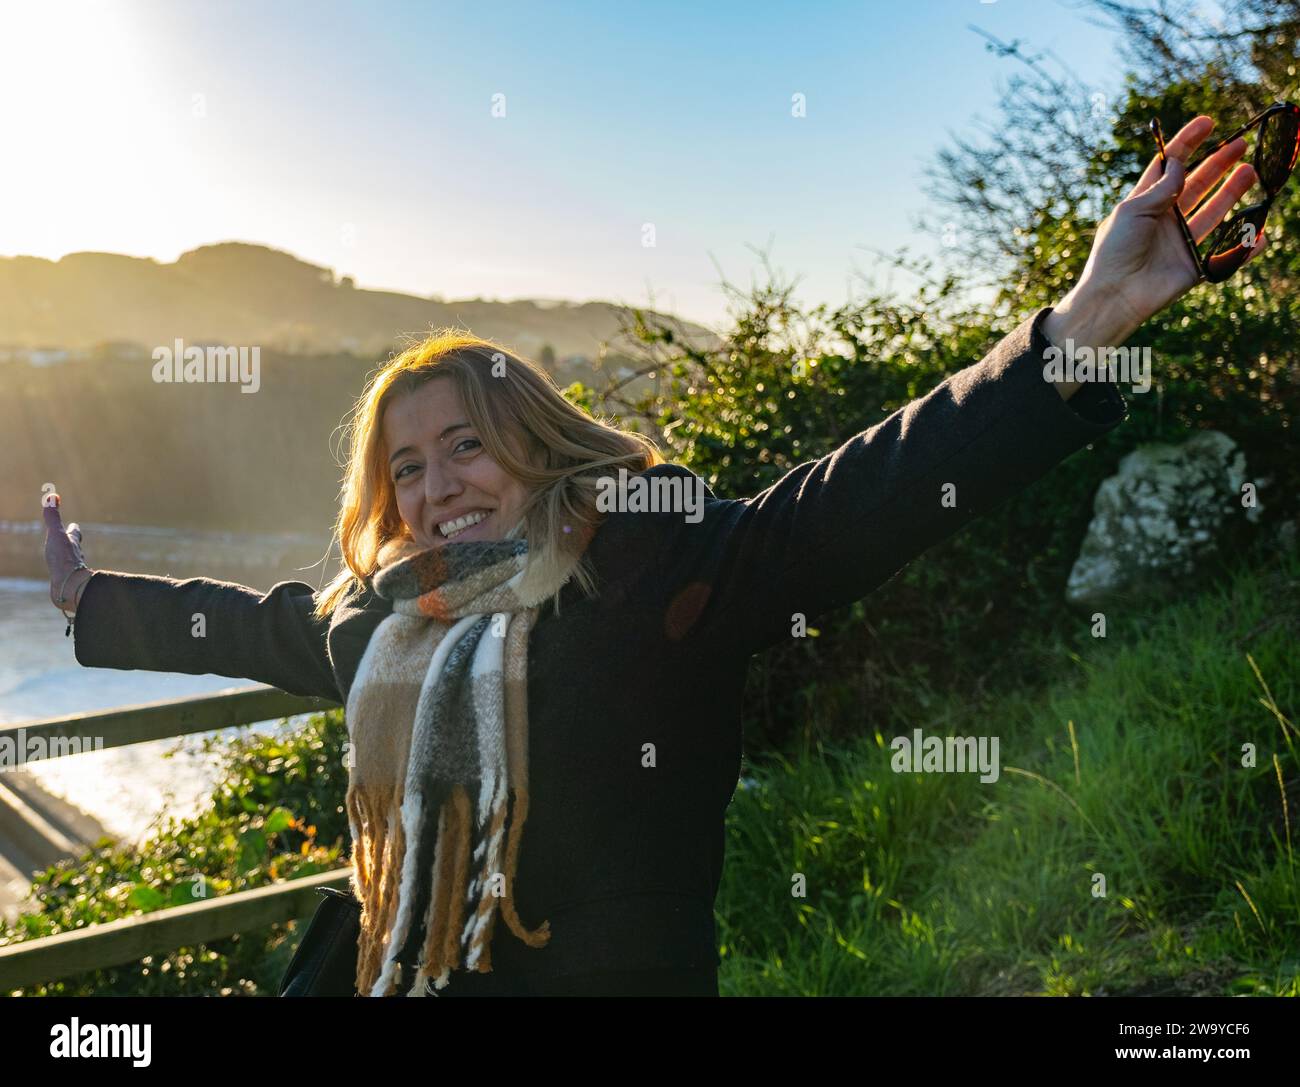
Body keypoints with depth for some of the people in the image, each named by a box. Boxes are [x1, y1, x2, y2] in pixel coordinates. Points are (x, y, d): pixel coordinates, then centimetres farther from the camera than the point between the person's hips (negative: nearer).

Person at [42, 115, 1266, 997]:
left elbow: (861, 495, -22)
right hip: (404, 974, 7)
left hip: (611, 969, -6)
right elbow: (248, 621, 28)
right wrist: (92, 597, 42)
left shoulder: (658, 557, -12)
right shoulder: (373, 613, 10)